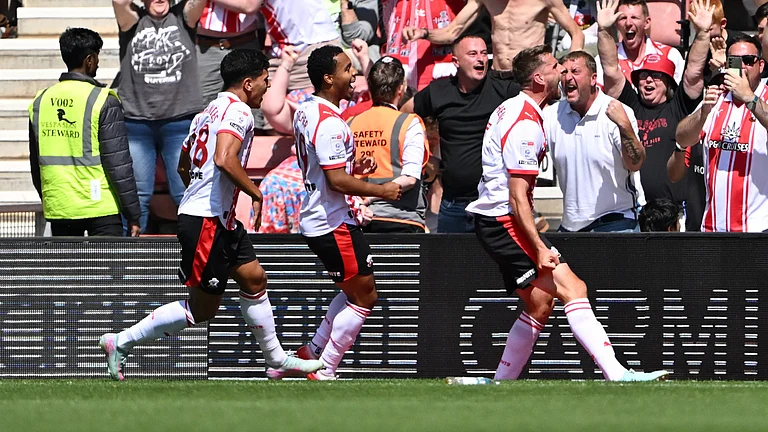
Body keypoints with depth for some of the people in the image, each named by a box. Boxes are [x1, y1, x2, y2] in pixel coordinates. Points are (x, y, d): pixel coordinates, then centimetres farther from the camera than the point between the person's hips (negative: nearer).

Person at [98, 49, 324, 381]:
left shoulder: (209, 112, 16)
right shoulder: (238, 111, -14)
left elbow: (183, 166, 25)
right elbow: (225, 160, -30)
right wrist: (257, 194, -19)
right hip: (207, 223, -10)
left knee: (254, 278, 15)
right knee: (202, 308, -3)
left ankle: (277, 361, 23)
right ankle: (120, 343, 1)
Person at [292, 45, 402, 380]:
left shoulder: (306, 111, 10)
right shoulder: (330, 123, -22)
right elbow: (337, 180, -24)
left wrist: (353, 167, 10)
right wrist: (382, 191, -14)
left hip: (315, 220, 10)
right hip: (334, 224, -10)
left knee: (356, 291, 22)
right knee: (363, 298, -1)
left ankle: (313, 351, 22)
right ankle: (323, 372, 2)